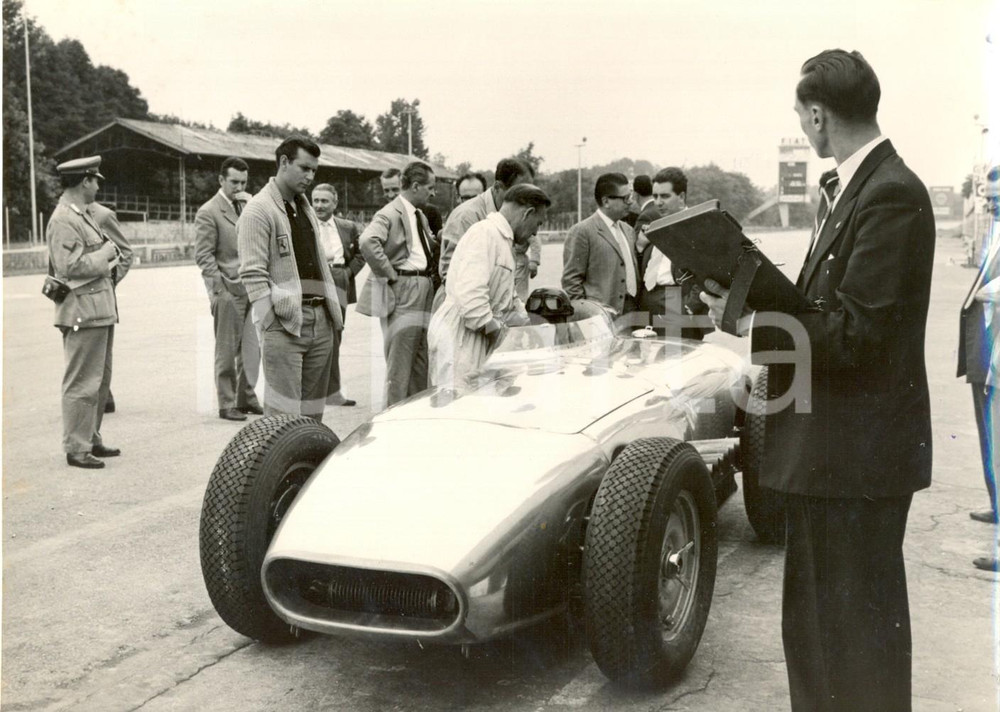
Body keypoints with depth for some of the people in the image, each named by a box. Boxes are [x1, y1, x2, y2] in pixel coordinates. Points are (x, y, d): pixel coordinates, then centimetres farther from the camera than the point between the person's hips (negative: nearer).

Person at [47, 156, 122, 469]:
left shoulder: (83, 215, 16)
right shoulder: (63, 220, -15)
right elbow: (70, 267, -22)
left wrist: (109, 256, 5)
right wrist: (104, 255, -11)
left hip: (101, 309, 10)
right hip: (83, 311, -10)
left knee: (100, 380, 17)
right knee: (82, 384, -5)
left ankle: (91, 439, 27)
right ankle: (76, 449, 3)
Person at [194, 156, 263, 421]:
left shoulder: (248, 206, 13)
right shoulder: (208, 212, -5)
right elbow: (203, 256, -9)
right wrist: (220, 288, -13)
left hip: (252, 288, 6)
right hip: (228, 291, -6)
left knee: (251, 347, 8)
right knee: (227, 350, 2)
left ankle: (246, 397, 19)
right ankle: (227, 404, 10)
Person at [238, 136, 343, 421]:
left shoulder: (305, 208, 19)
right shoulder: (258, 210, -6)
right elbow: (253, 275, -12)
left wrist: (334, 313, 14)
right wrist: (268, 326, -16)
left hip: (321, 322, 7)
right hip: (284, 323, -7)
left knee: (312, 411, 10)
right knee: (283, 413, -8)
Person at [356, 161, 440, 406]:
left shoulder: (420, 216, 18)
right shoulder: (390, 214, -12)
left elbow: (430, 248, 34)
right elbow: (368, 241, -29)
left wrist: (432, 274, 16)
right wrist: (389, 273, -22)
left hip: (424, 291, 9)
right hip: (402, 292, -9)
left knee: (421, 359, 14)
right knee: (399, 360, -4)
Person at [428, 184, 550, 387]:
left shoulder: (502, 239, 21)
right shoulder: (485, 233, -14)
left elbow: (509, 301, 28)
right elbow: (470, 295, -26)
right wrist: (497, 332, -17)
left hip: (477, 344, 10)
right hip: (459, 342, -10)